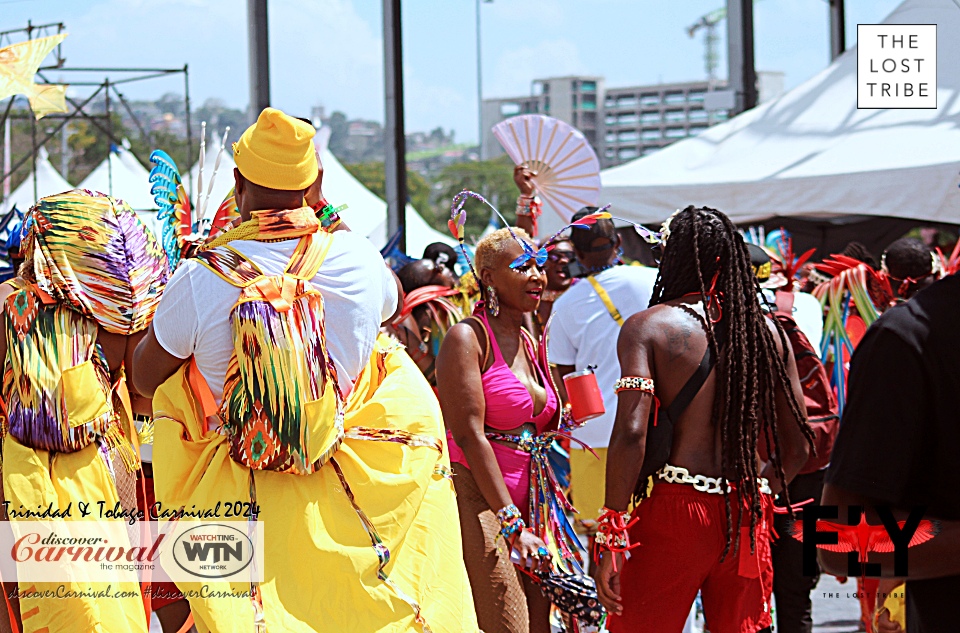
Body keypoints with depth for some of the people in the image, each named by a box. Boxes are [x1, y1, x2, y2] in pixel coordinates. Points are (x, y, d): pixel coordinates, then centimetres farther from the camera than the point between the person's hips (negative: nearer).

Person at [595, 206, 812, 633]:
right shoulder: (768, 332, 9)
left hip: (675, 509, -4)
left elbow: (631, 433, -14)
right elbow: (798, 445, 10)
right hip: (746, 517, 4)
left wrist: (612, 534, -13)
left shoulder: (647, 327, -3)